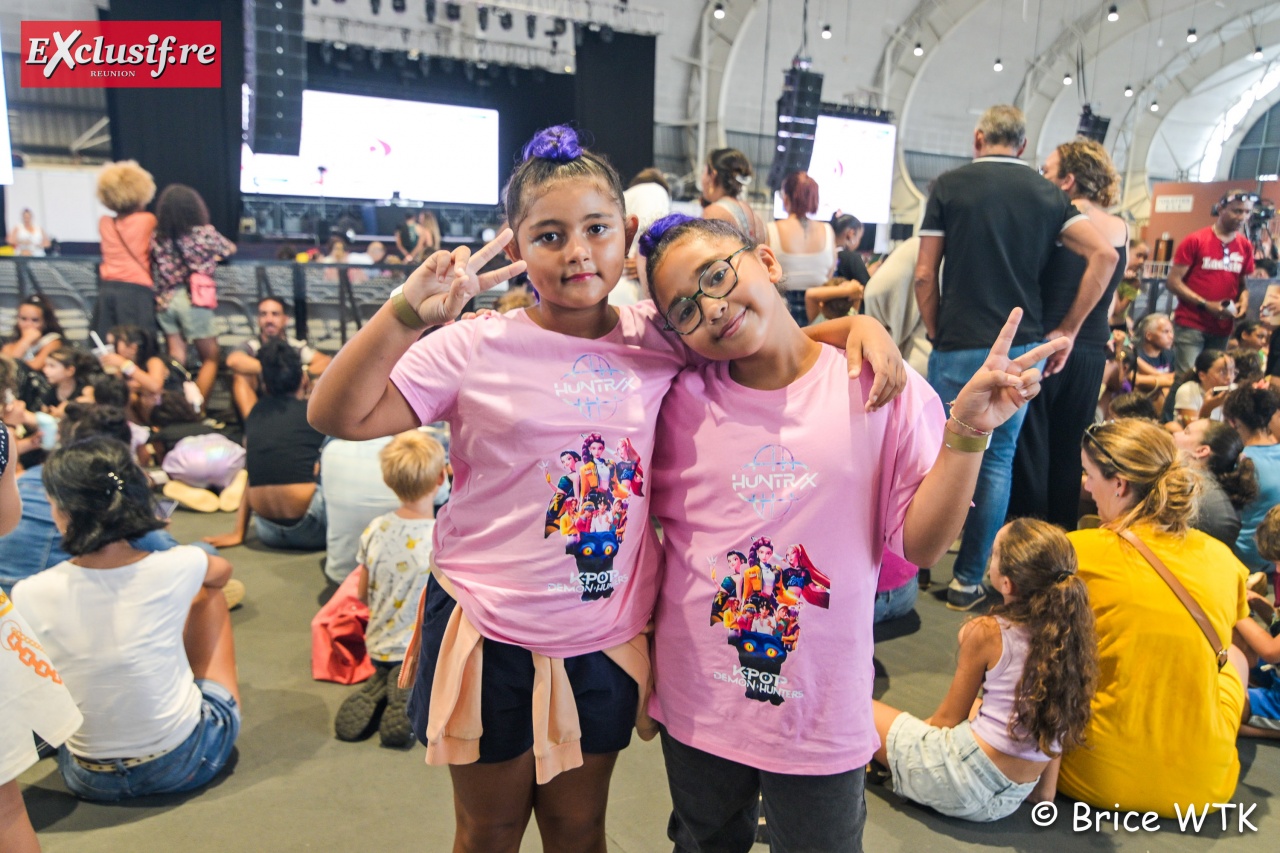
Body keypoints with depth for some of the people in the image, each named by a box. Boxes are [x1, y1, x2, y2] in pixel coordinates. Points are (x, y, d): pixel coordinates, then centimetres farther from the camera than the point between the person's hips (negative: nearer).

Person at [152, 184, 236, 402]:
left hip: (165, 300, 4)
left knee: (176, 359, 10)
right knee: (211, 358, 9)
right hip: (193, 301, -4)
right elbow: (230, 249, 11)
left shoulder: (157, 236, 1)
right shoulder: (205, 232, -7)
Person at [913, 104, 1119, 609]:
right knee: (998, 460, 9)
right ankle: (968, 581, 14)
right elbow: (1103, 255, 0)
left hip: (958, 346, -2)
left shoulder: (949, 186, 0)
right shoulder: (1047, 194, 8)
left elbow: (924, 275, -3)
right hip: (1024, 347, 3)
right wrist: (1066, 330, 5)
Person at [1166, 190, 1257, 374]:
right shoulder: (1195, 240, -5)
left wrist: (1244, 297, -3)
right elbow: (1173, 281, -8)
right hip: (1191, 325, -4)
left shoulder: (1246, 246, 8)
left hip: (1222, 328, 5)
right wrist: (1205, 304, -16)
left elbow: (1243, 282, 20)